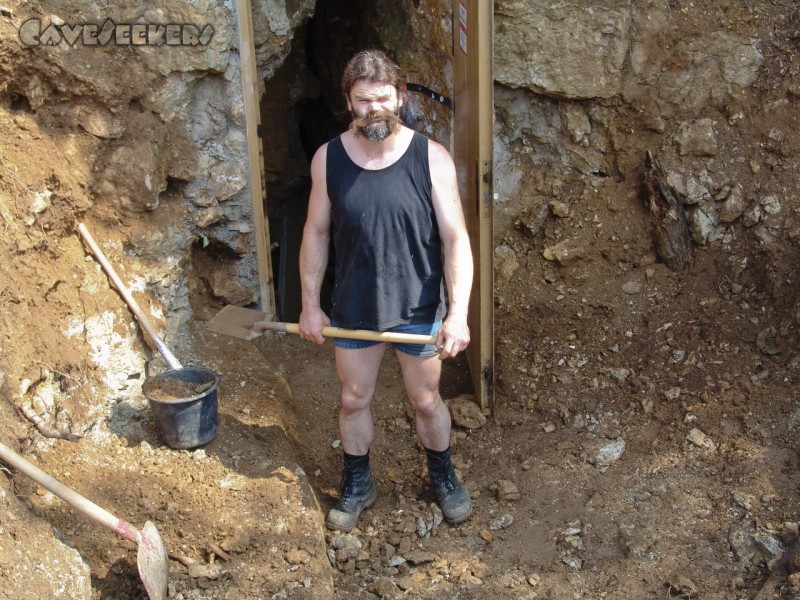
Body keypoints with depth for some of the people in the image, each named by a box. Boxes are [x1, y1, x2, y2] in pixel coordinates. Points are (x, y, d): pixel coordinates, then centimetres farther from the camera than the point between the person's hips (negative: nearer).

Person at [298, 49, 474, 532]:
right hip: (353, 309, 2)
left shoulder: (432, 158, -13)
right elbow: (316, 233, 3)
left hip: (419, 309, -2)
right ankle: (358, 484, 40)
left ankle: (443, 475, 42)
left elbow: (456, 239, -13)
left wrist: (458, 314, -20)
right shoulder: (328, 159, -6)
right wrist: (310, 304, 2)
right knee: (354, 400, 17)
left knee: (427, 402, 15)